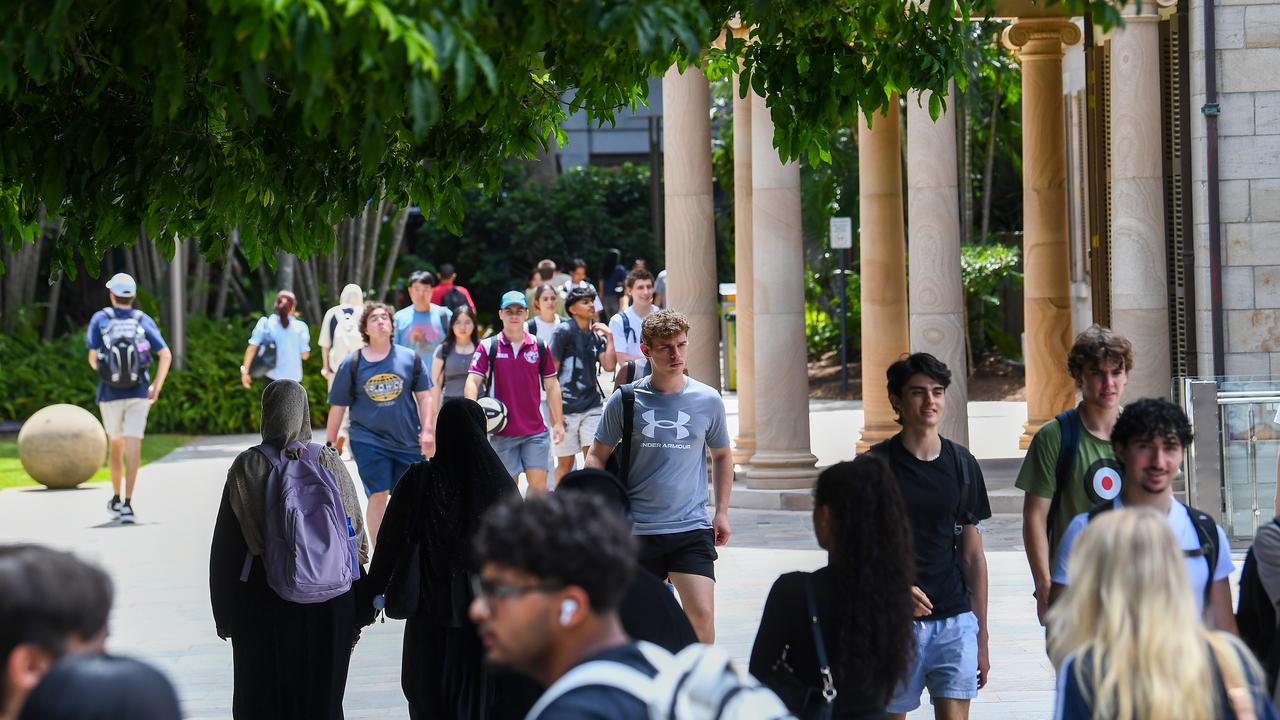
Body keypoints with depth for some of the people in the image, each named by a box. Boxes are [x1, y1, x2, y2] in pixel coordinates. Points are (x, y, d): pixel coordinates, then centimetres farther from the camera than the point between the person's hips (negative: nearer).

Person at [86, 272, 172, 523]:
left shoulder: (100, 319, -1)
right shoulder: (144, 320, 3)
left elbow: (93, 359, -5)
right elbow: (166, 355, -4)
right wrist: (157, 387, 4)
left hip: (110, 393, 0)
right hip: (139, 392, 0)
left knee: (115, 444, 19)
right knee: (133, 447, -6)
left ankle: (116, 498, 28)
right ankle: (127, 504, -17)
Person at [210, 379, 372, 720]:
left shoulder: (247, 466, -6)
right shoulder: (329, 462, -4)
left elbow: (225, 545, -4)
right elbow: (355, 537, -2)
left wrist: (224, 614, 3)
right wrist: (358, 613, 5)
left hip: (262, 602, -1)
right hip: (326, 604, 1)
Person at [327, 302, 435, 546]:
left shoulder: (410, 358, 5)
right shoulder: (351, 365, 0)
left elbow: (424, 396, 8)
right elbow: (337, 408, 4)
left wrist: (427, 431, -1)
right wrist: (330, 445, 5)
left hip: (408, 442, 2)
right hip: (369, 441, -2)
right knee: (378, 496, -9)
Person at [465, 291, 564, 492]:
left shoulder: (540, 346, 6)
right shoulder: (488, 347, 1)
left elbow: (552, 386, 10)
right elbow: (472, 381, -6)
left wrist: (558, 423, 6)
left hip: (536, 431, 1)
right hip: (502, 432, -1)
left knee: (539, 483, -4)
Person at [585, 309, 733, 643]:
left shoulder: (708, 400, 2)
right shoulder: (624, 400, -1)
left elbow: (721, 455, 17)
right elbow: (597, 456, 7)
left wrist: (722, 511, 12)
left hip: (692, 528, 0)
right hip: (638, 529, 0)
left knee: (702, 615, -13)